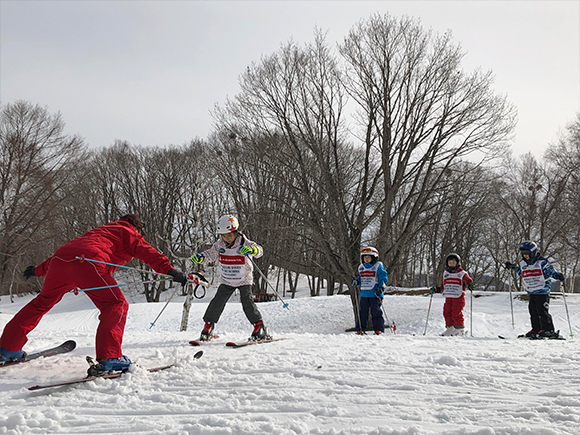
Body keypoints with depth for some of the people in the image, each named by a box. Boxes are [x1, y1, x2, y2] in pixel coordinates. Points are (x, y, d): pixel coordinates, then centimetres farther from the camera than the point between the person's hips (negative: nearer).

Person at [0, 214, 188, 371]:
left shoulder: (99, 230, 40)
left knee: (42, 302, 24)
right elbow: (148, 252, 2)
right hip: (87, 263, -7)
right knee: (116, 305, -5)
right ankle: (108, 358, -18)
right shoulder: (129, 234, 22)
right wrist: (170, 269, -8)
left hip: (59, 259, 8)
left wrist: (39, 270, 53)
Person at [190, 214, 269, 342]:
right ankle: (208, 326, 16)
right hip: (226, 281, 3)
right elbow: (211, 254, 3)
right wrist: (200, 257, -17)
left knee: (247, 302, -14)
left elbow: (259, 250, -25)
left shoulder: (244, 243, -16)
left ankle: (260, 328, -4)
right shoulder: (219, 245, -5)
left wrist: (251, 249, -48)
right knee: (217, 302, -2)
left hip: (244, 280, -3)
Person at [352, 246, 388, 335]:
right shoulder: (361, 267, 14)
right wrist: (356, 281, 3)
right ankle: (360, 329, 11)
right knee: (362, 312, 5)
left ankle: (379, 329, 4)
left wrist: (381, 288, -17)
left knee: (376, 312, -3)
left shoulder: (378, 266, -2)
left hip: (375, 294, -5)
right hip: (364, 294, 5)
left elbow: (383, 278, -5)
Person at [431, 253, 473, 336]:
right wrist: (437, 289, 17)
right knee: (447, 313, 3)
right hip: (448, 297, 6)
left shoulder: (462, 274, 1)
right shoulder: (445, 273, 18)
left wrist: (470, 285, -25)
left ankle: (460, 329, 1)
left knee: (456, 313, -11)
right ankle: (450, 328, 13)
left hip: (458, 297, -6)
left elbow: (469, 281, -4)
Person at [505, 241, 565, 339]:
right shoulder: (523, 264, 9)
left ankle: (548, 330, 2)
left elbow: (551, 271, -9)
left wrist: (557, 275, -27)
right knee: (533, 312, 7)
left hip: (542, 292, -6)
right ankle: (536, 329, 15)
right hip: (531, 293, 6)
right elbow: (521, 272, 28)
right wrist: (513, 267, 25)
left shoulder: (542, 262, -10)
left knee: (542, 312, -7)